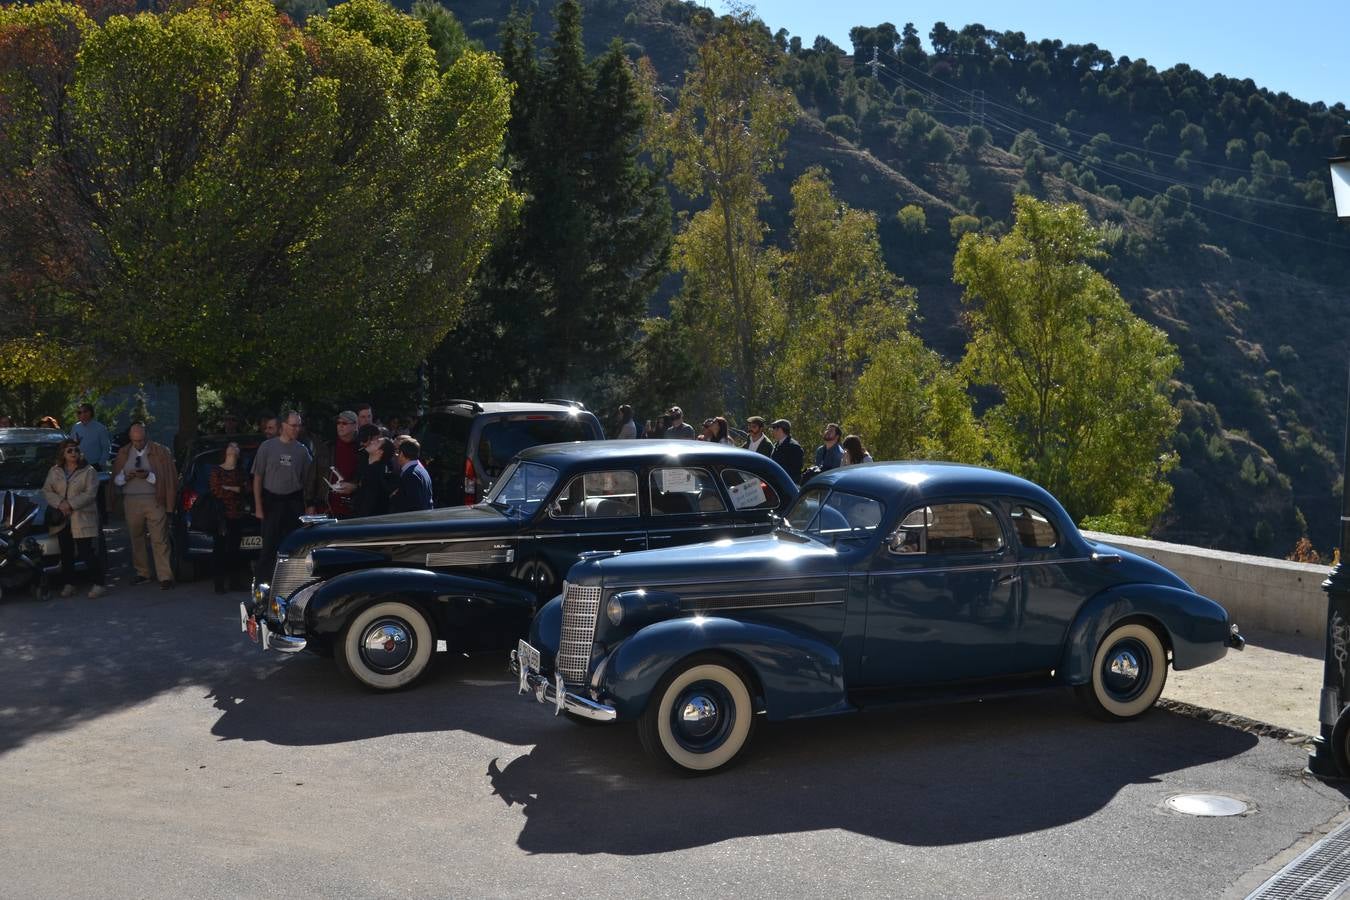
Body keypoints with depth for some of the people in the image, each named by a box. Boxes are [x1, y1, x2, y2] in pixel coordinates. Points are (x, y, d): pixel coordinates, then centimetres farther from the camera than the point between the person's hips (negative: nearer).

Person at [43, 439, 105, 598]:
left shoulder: (88, 471, -2)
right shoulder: (55, 472, 12)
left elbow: (90, 494, -10)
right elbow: (46, 491, 7)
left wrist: (71, 504, -18)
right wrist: (60, 504, -10)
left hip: (83, 520, -5)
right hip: (62, 520, 5)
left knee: (87, 552, -8)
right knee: (66, 554, 9)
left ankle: (98, 584, -3)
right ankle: (68, 584, 18)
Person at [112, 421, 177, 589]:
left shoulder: (160, 451, 2)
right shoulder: (123, 453, 13)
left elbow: (167, 478, -1)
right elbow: (115, 479, 15)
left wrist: (148, 476, -15)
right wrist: (125, 477, -6)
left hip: (154, 501, -4)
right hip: (131, 501, 4)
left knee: (159, 540, -8)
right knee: (136, 538, 5)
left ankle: (165, 576, -9)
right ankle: (142, 573, 17)